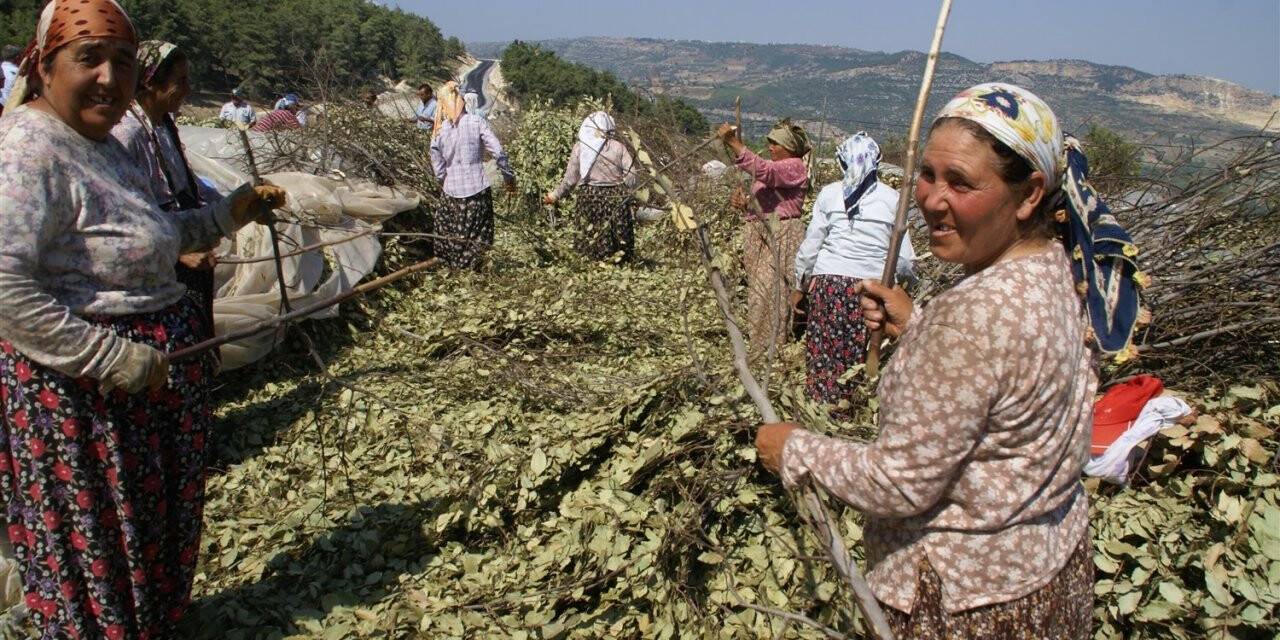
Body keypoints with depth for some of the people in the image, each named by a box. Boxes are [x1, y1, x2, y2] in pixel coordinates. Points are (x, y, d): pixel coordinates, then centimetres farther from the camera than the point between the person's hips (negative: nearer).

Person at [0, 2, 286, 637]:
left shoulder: (101, 141, 11)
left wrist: (226, 214, 14)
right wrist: (116, 360, -25)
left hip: (150, 374, 10)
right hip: (77, 394, -10)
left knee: (158, 529, 23)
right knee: (96, 548, 8)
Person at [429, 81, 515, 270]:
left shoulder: (439, 131, -2)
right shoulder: (477, 122, -8)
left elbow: (437, 165, 2)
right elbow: (498, 152, -12)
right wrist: (509, 177, -1)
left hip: (452, 191, 2)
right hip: (478, 190, -2)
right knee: (477, 239, 11)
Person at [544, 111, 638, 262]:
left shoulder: (579, 147, -1)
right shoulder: (618, 147, -3)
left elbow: (570, 178, 2)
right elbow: (631, 176, -6)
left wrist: (555, 195, 14)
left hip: (589, 198, 1)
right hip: (615, 198, -1)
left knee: (590, 239, 9)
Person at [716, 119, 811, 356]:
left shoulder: (795, 167, -8)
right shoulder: (772, 168, 20)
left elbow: (762, 170, -26)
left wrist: (734, 143, -31)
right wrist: (744, 205, 2)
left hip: (780, 237, -9)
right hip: (760, 236, 9)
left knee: (768, 292, -12)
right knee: (759, 291, 9)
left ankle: (767, 350, -7)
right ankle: (760, 349, 16)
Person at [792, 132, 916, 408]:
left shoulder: (829, 194, 2)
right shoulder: (891, 199, 1)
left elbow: (809, 247, 4)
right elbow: (904, 256, 3)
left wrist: (800, 286, 16)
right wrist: (909, 276, 23)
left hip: (828, 282, 0)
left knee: (823, 354, 7)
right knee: (856, 358, 9)